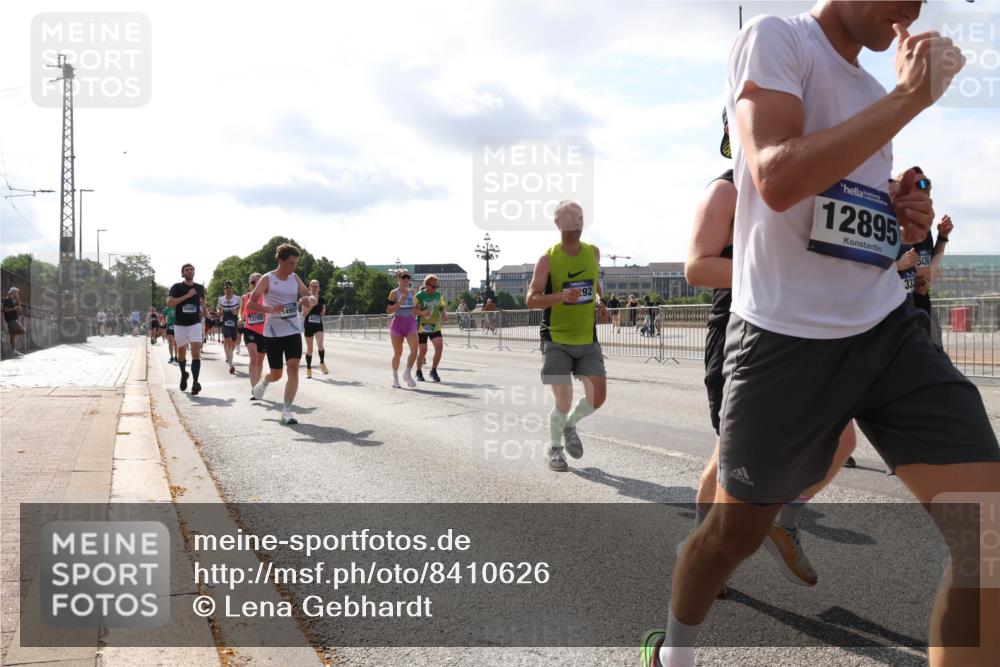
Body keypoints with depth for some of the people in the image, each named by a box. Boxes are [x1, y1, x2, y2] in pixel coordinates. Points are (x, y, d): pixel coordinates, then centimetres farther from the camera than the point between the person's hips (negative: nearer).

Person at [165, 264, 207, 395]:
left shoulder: (200, 287, 7)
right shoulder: (177, 287, -3)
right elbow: (169, 303, -17)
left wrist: (202, 308, 4)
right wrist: (187, 295, -21)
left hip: (195, 324, 1)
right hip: (180, 324, -1)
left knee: (196, 352, -15)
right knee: (181, 353, 14)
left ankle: (195, 383, -21)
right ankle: (183, 374, 42)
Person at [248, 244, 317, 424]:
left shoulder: (295, 278, 7)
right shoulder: (267, 279, -6)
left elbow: (311, 297, 8)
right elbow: (250, 304, -10)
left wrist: (309, 300, -17)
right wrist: (271, 309, -27)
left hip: (293, 331, 3)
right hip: (273, 333, -3)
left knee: (293, 367, -14)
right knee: (276, 374, 6)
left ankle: (286, 410, -9)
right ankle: (263, 382, 43)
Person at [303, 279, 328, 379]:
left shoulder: (321, 300, 5)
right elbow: (303, 314, -11)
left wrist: (323, 311, -3)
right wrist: (311, 305, -20)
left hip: (319, 325, 1)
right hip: (309, 325, -1)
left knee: (320, 344, -22)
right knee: (309, 349, 6)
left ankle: (322, 363, -4)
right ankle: (308, 369, 17)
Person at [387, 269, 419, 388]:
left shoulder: (412, 292, 10)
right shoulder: (394, 293, -3)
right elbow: (389, 310, -9)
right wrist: (399, 302, -20)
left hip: (410, 323, 3)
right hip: (398, 323, -3)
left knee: (414, 349, -17)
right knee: (398, 353, 4)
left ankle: (407, 374, -1)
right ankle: (395, 378, 22)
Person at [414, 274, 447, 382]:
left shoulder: (438, 295, 6)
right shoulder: (419, 296, -8)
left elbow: (442, 307, 16)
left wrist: (442, 314, -6)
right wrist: (421, 312, -32)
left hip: (435, 327, 4)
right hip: (422, 327, -3)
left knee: (439, 346, -14)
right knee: (423, 350, 1)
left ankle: (433, 371, 1)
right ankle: (419, 372, 24)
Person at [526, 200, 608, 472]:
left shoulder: (593, 253, 5)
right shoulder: (547, 259, -9)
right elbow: (531, 299, -13)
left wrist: (600, 302, 5)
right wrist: (562, 296, -29)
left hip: (588, 340, 4)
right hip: (556, 340, -4)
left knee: (598, 397, -4)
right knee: (564, 402, -6)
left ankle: (570, 425, 27)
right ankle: (554, 448, 21)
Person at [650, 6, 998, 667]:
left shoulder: (870, 86, 16)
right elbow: (778, 181, -24)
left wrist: (903, 223, 4)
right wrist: (909, 97, -16)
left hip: (889, 328, 7)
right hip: (784, 339, -6)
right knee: (735, 532, 11)